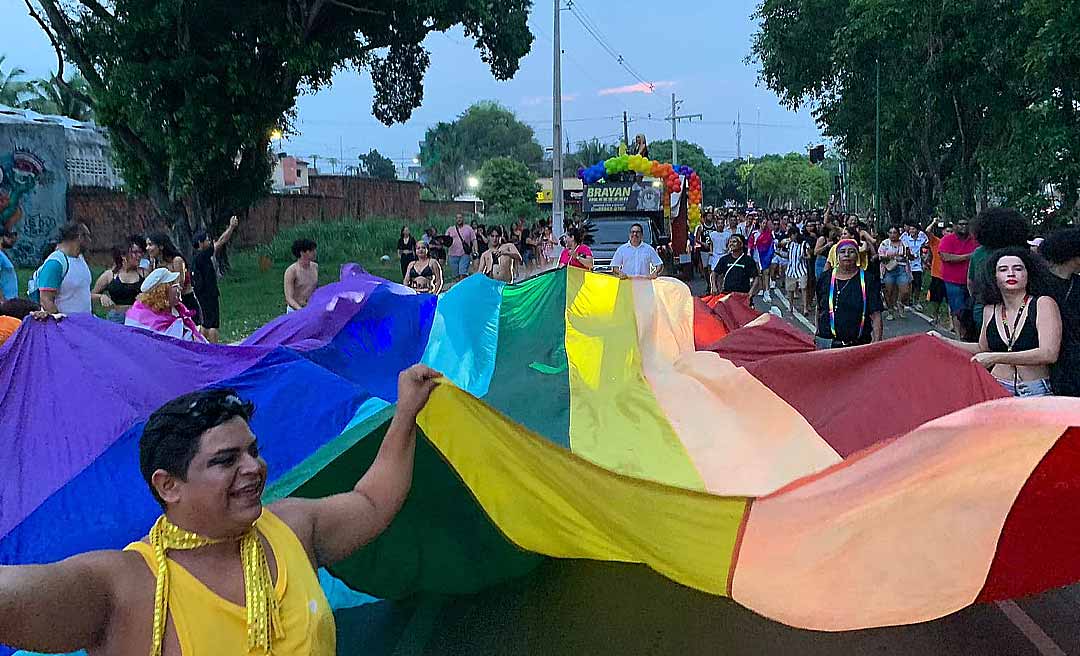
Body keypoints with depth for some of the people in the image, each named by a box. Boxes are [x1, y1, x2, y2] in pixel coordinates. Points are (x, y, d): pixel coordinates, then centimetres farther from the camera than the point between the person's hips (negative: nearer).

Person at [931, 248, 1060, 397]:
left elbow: (1049, 354, -15)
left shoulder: (1043, 304, -5)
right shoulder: (990, 311, 10)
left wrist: (996, 358, -18)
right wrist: (944, 341, 16)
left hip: (1035, 393, -3)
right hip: (996, 390, 4)